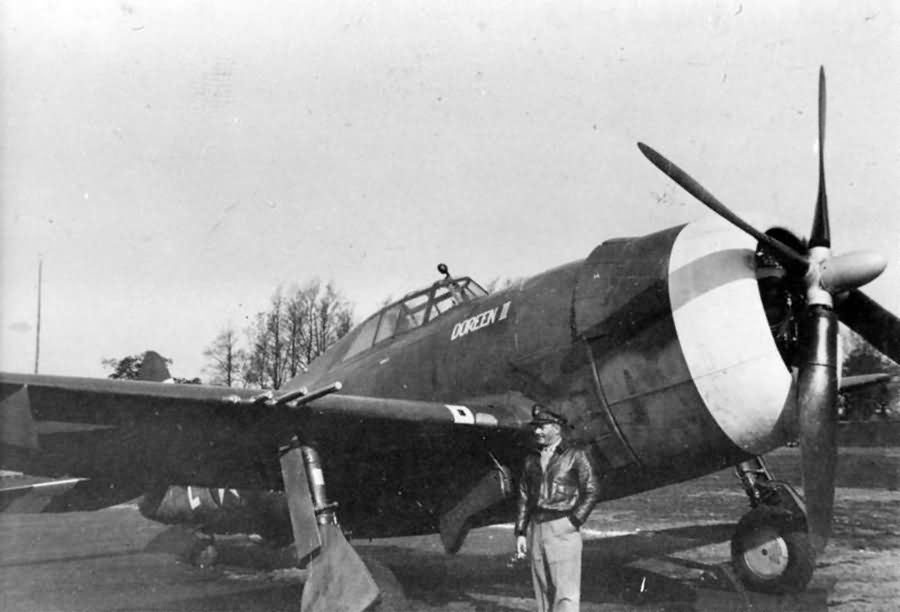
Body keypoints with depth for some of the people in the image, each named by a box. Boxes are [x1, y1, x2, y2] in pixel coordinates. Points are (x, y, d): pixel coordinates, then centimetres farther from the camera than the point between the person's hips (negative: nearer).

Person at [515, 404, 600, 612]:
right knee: (543, 589, 9)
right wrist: (520, 533, 9)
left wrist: (574, 521, -11)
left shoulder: (576, 454, -3)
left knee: (565, 591, -7)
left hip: (563, 529, -5)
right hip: (536, 529, 6)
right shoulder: (531, 459, 13)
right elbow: (524, 498, 15)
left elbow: (592, 490, -5)